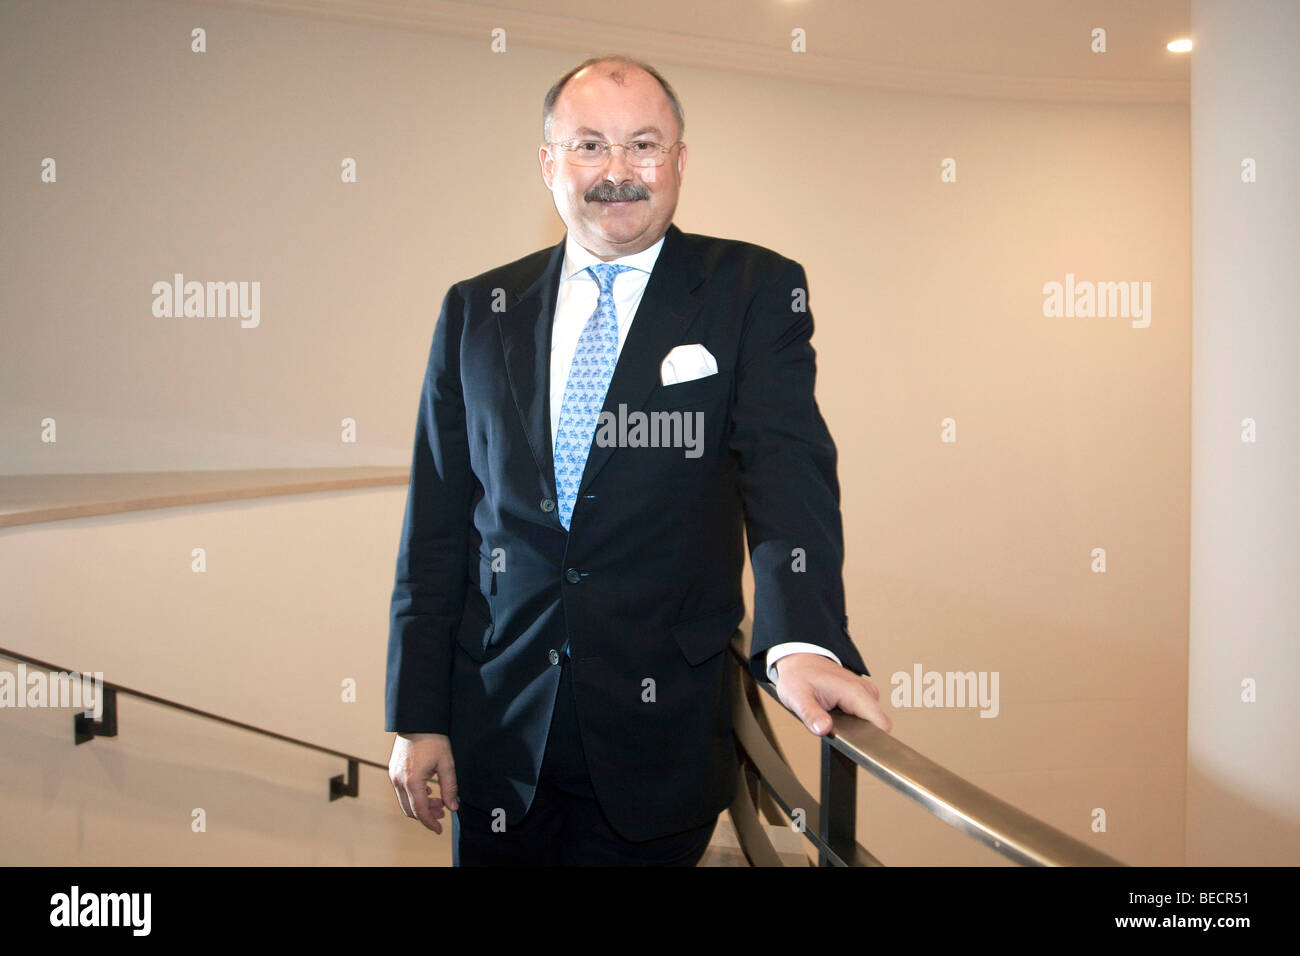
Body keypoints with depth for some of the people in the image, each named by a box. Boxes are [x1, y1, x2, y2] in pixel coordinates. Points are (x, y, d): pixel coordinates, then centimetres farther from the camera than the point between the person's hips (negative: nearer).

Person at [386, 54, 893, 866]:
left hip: (659, 732, -2)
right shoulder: (476, 312, 5)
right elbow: (436, 531, 5)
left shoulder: (754, 292, -3)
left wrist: (805, 641, -35)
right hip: (498, 732, 3)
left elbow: (787, 468, -17)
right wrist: (417, 715, 1)